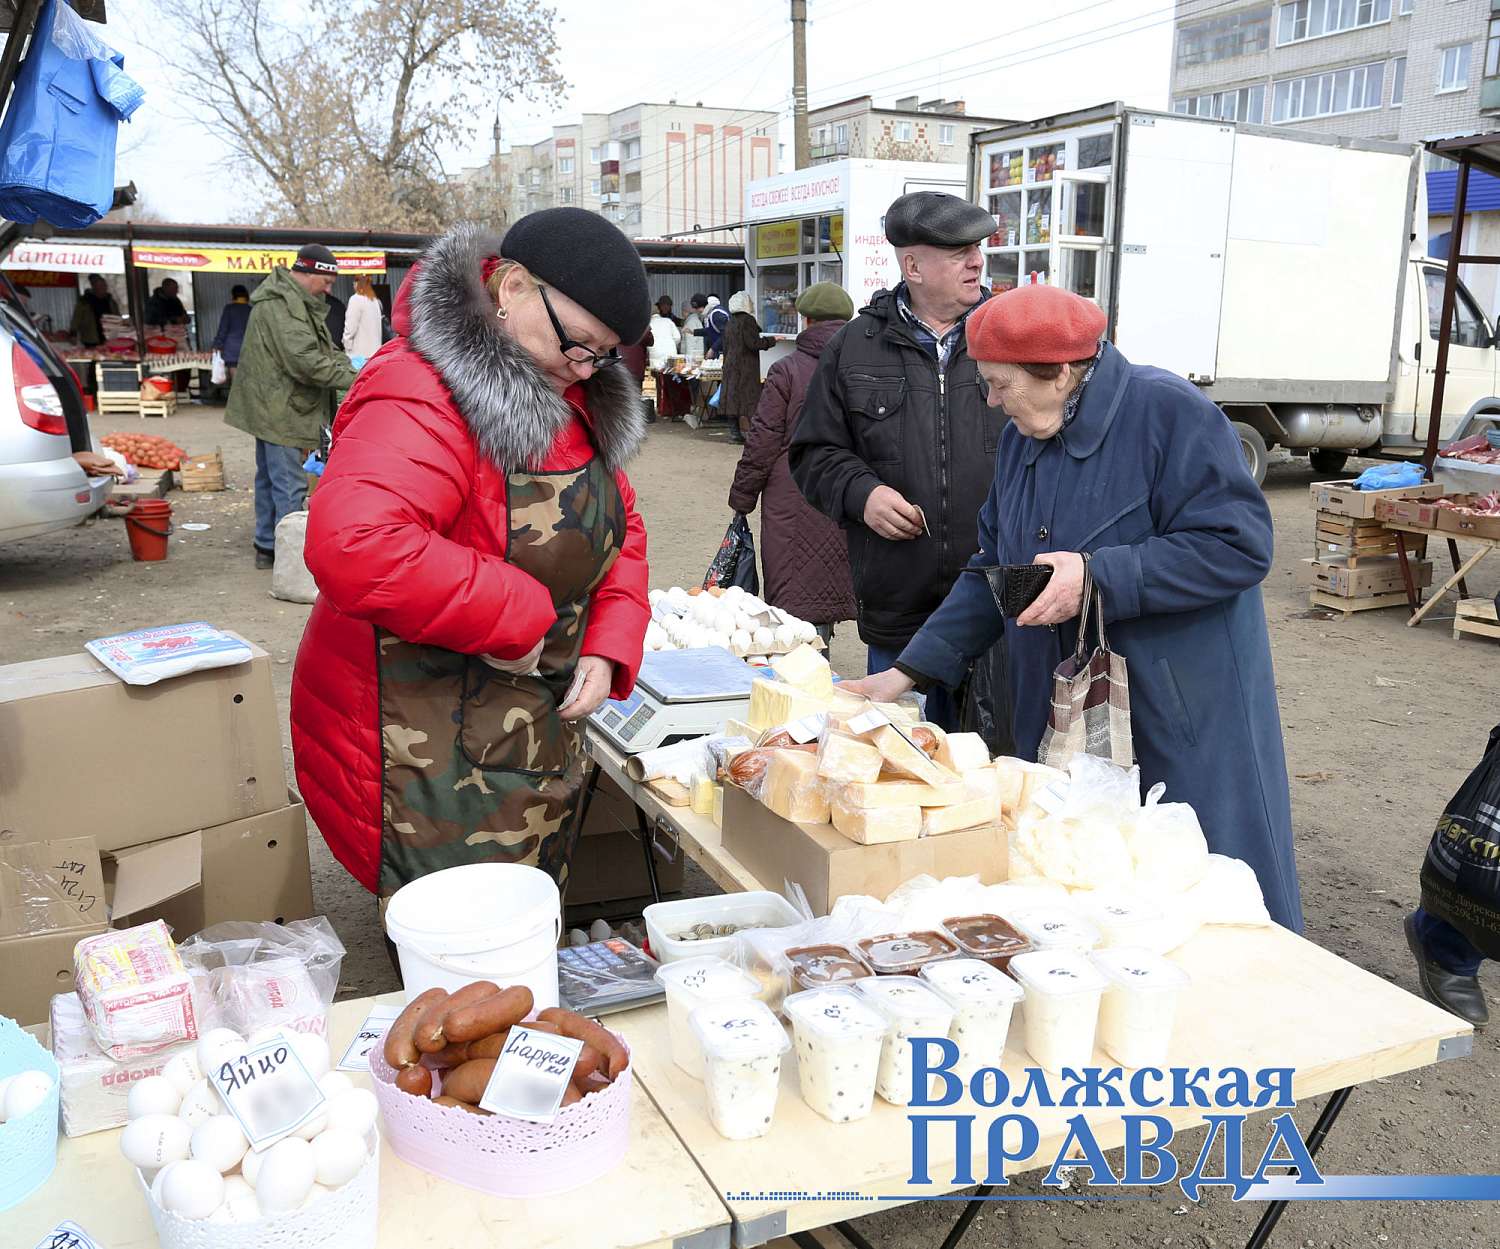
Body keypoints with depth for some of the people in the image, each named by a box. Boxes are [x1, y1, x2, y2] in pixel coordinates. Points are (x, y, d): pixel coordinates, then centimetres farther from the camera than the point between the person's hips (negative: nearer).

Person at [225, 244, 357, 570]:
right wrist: (351, 380, -21)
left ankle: (267, 547, 27)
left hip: (272, 407, 11)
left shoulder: (296, 300, 16)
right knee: (289, 485, -6)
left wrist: (350, 371, -2)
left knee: (269, 479, 17)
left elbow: (327, 349, 15)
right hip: (280, 409, -11)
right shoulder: (282, 304, -19)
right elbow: (304, 360, -27)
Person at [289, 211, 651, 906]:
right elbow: (353, 546, -39)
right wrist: (518, 616, -28)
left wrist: (608, 646, -2)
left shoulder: (577, 401, 8)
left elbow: (620, 528, 16)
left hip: (534, 730, 9)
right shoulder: (423, 398, -23)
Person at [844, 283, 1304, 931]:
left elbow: (1239, 545, -19)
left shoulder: (1169, 412, -14)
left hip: (1187, 724, -6)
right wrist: (907, 672, 8)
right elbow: (992, 572, 14)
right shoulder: (1021, 441, 10)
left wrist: (1097, 575, -24)